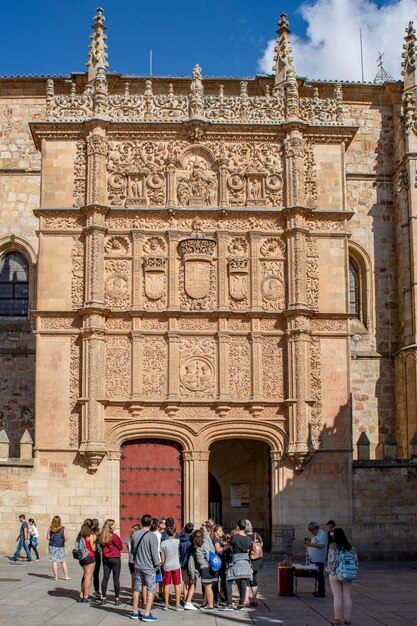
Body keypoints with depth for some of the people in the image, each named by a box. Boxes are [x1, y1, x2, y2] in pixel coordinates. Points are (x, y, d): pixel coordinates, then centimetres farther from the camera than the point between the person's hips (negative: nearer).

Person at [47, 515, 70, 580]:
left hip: (52, 546, -1)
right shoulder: (63, 528, -4)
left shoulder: (50, 528, -3)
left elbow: (48, 537, -3)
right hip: (61, 546, 1)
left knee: (54, 561, 4)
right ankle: (66, 576, 11)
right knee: (63, 561, 10)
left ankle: (55, 576, 4)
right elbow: (66, 538, -6)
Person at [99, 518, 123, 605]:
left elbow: (101, 546, 10)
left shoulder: (101, 536, 1)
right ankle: (117, 599, 4)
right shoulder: (114, 535, -16)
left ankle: (103, 598, 13)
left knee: (105, 578, 10)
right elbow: (120, 547, -7)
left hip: (105, 558, 5)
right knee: (116, 578, 1)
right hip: (115, 558, -5)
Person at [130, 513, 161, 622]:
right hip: (149, 567, -6)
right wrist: (157, 564, -1)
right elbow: (155, 552, -14)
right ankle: (147, 614, -1)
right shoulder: (152, 536, -16)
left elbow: (132, 550, 12)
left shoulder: (135, 535, 2)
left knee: (137, 589, 14)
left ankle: (135, 612, 21)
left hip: (137, 566, 6)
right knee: (151, 590, 2)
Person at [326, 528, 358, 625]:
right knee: (347, 596, 8)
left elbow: (333, 559, -21)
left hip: (335, 574, -4)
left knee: (337, 596, 1)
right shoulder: (349, 546, 2)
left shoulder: (333, 545, -12)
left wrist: (330, 570, -12)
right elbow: (355, 559, 0)